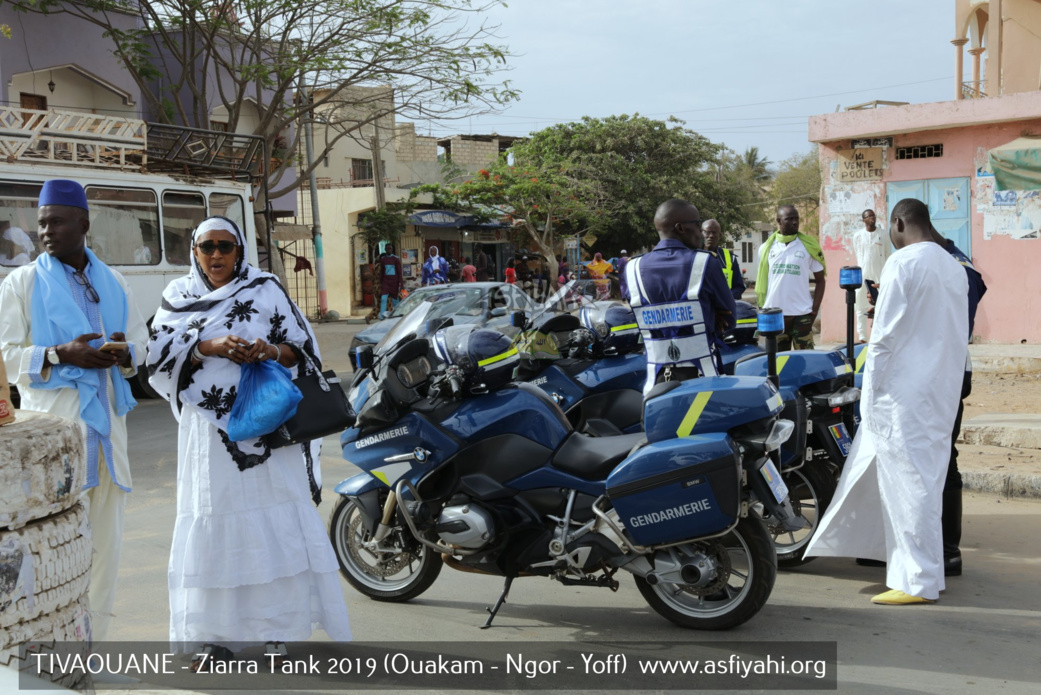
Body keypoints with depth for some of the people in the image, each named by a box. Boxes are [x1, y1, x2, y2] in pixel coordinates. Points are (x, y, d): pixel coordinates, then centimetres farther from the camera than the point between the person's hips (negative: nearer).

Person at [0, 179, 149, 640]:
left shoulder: (113, 283, 14)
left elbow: (141, 341, 14)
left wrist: (125, 352, -9)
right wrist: (60, 355, -19)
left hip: (105, 420, 4)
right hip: (53, 421, -4)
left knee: (105, 539, 9)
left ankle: (93, 640, 20)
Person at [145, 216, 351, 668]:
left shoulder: (266, 289, 6)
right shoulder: (178, 296, 10)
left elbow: (303, 347, 5)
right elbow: (158, 354, -1)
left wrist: (273, 351, -16)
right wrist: (210, 347, -16)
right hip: (208, 428, 1)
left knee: (275, 524, -3)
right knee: (211, 525, 2)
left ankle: (278, 632, 7)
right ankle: (214, 636, 11)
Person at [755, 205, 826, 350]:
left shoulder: (809, 246, 2)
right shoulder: (766, 248, 7)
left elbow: (820, 280, 7)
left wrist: (815, 310, -3)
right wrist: (761, 310, 6)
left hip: (802, 315, -2)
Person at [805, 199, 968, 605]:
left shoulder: (902, 263, -11)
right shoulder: (954, 267, 13)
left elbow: (885, 334, -13)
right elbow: (958, 334, 16)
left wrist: (871, 393, -9)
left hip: (905, 391, -8)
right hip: (943, 393, 8)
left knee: (908, 481, -4)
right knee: (927, 479, 14)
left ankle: (919, 582, 1)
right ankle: (925, 571, 23)